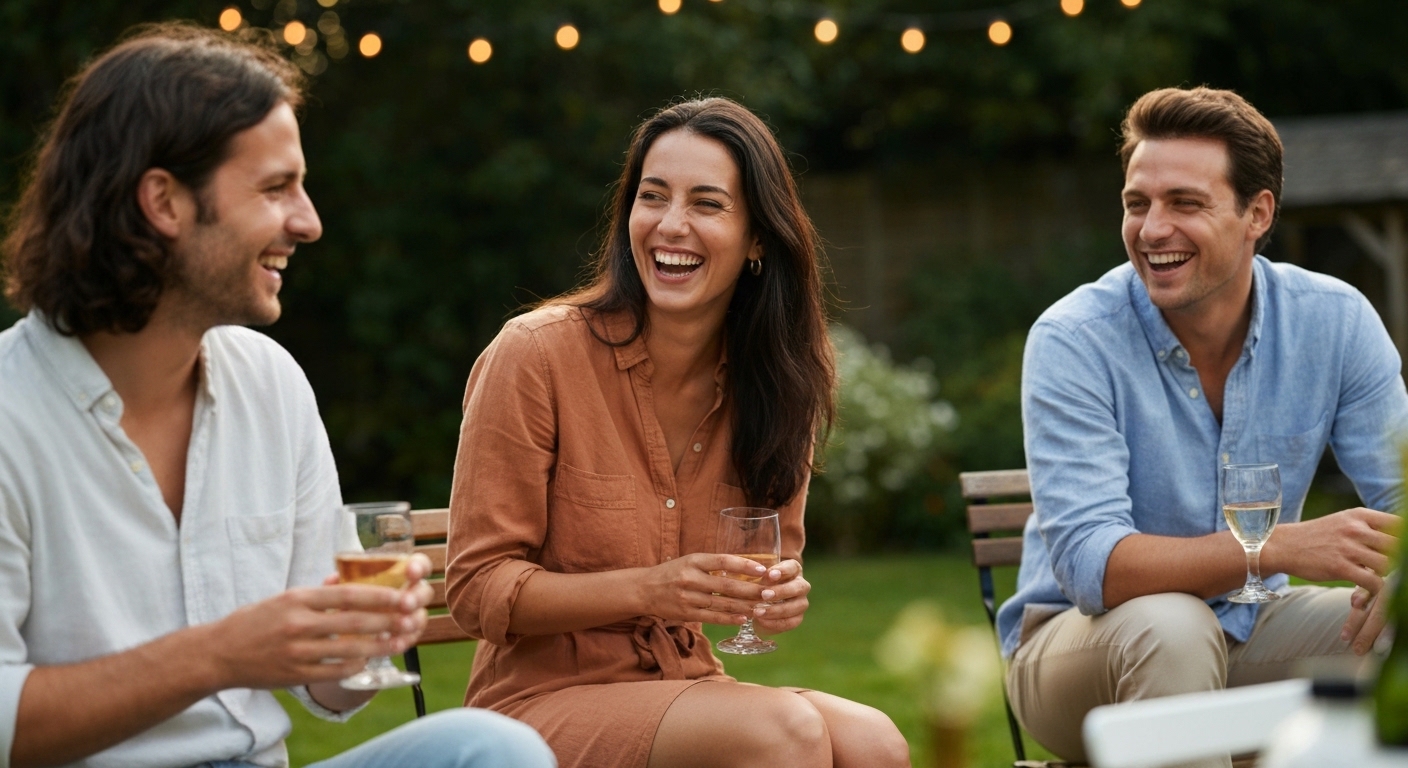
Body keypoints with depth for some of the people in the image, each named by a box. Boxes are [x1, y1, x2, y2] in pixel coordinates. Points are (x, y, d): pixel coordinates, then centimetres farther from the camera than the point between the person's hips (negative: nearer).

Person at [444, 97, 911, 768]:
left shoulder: (772, 383, 3)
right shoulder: (534, 354, -12)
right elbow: (476, 589, -11)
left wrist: (781, 592, -8)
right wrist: (648, 589, -25)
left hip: (690, 694, 5)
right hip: (544, 699, -5)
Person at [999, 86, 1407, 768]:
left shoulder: (1335, 321, -7)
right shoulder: (1072, 341, -19)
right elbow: (1090, 564, -28)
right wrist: (1282, 547, -41)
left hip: (1249, 633, 4)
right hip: (1077, 638, -4)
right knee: (1170, 627, -35)